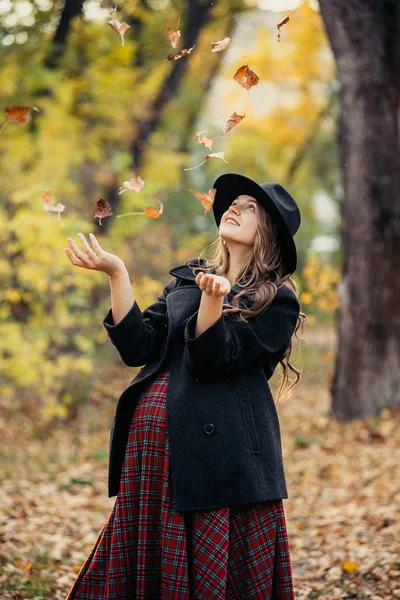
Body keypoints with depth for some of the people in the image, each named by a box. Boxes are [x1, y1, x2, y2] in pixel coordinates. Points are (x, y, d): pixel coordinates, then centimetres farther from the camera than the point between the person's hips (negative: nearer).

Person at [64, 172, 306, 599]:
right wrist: (116, 273, -2)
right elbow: (138, 347, 5)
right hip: (152, 441, 5)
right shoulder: (187, 277, 17)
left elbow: (212, 359, -11)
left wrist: (213, 298, -26)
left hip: (220, 449, -5)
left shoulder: (276, 300, 1)